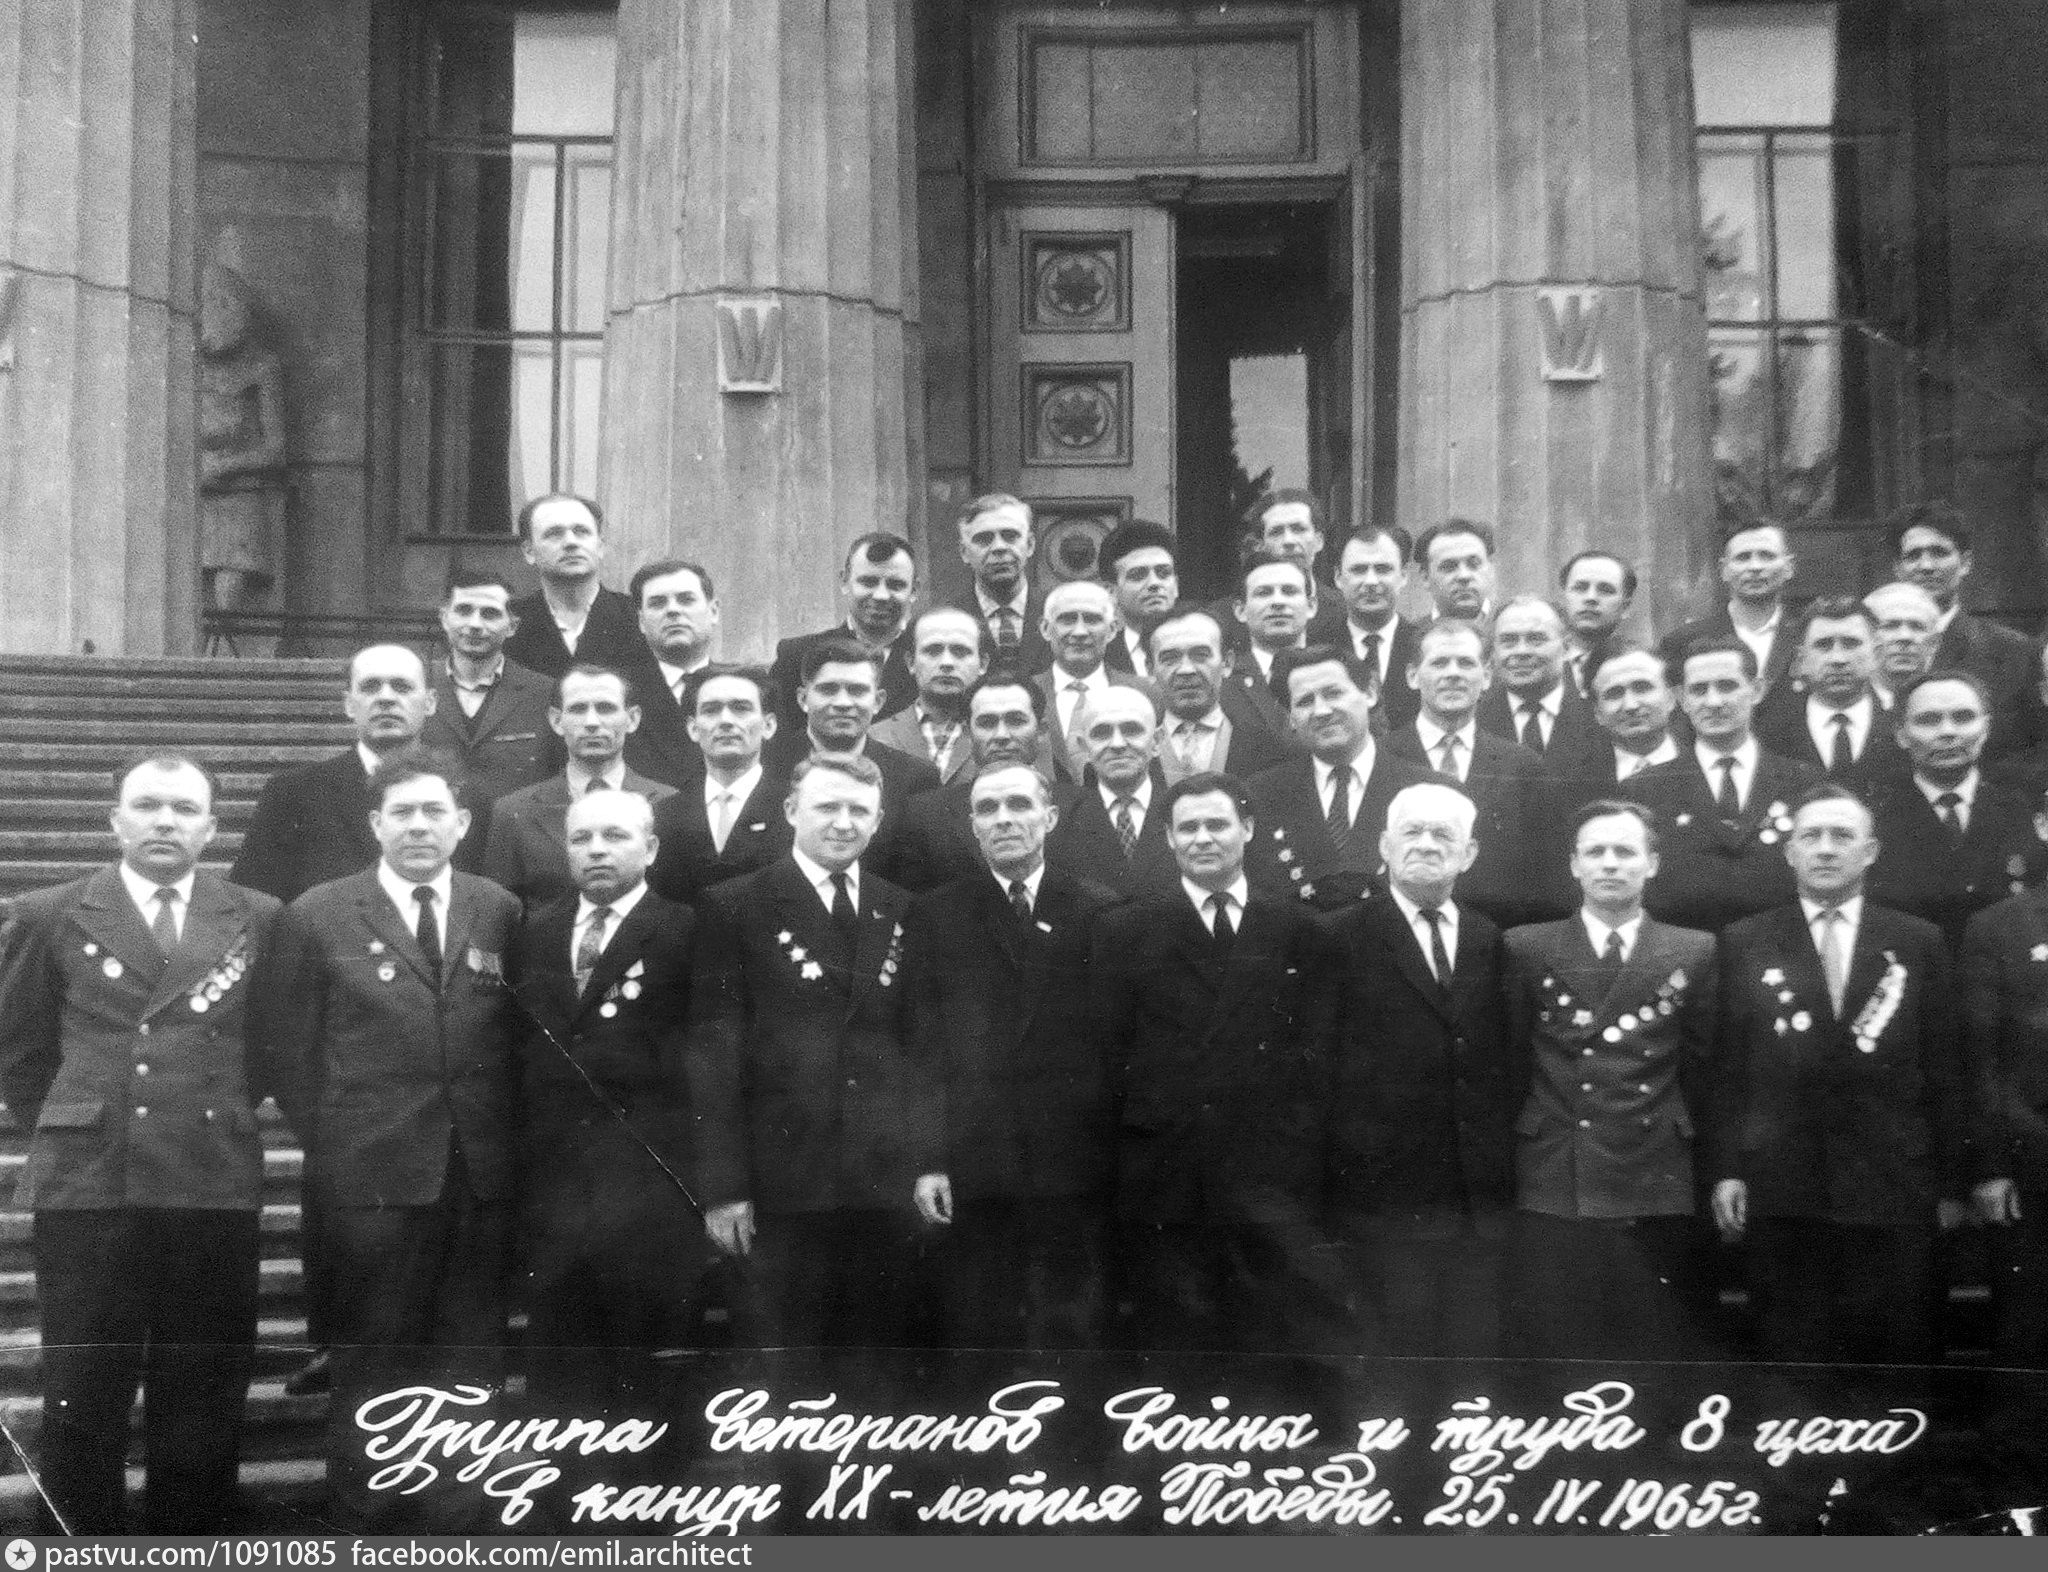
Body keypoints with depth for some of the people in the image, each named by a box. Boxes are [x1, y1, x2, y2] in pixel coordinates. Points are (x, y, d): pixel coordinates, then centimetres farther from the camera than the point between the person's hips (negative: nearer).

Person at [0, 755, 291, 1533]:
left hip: (215, 1186, 1)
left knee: (203, 1405, 6)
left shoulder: (257, 920, 7)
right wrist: (67, 1129, 12)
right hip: (86, 1186, 0)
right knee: (82, 1403, 5)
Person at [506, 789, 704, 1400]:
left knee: (649, 1387, 1)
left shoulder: (687, 934, -2)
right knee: (556, 1372, 10)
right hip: (551, 1188, 5)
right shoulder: (534, 936, 13)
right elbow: (517, 1054, 14)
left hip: (651, 1192, -4)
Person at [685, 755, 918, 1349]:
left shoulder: (903, 914, 12)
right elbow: (712, 1056, -4)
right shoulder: (734, 907, 0)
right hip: (782, 1187, -3)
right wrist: (722, 1187, -9)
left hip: (888, 1188, 4)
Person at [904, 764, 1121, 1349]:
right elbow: (922, 1051, 2)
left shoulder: (1101, 913, 5)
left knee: (1077, 1332, 5)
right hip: (974, 1169, 0)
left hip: (1079, 1169, 0)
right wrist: (928, 1161, -4)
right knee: (980, 1336, 6)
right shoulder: (934, 917, 5)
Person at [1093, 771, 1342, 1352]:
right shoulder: (1123, 929, 7)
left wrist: (1290, 1129, -1)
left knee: (1281, 1335, -1)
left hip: (1272, 1176, 1)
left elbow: (1318, 1045, 9)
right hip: (1161, 1171, -1)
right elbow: (1110, 1046, 5)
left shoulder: (1297, 930, 12)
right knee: (1172, 1333, 4)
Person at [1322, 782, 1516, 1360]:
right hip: (1388, 1197, -4)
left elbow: (1508, 1064, 14)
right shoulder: (1342, 939, -3)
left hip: (1483, 1200, 4)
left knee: (1475, 1349, 9)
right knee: (1396, 1351, 1)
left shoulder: (1491, 941, 12)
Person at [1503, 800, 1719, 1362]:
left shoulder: (1694, 953, 7)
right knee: (1551, 1353, 2)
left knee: (1662, 1352, 3)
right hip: (1551, 1191, 0)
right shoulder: (1526, 949, 6)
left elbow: (1703, 1068, 9)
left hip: (1658, 1192, 1)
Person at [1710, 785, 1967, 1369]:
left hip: (1893, 1191, 0)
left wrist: (1953, 1182, 4)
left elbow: (1944, 1070, 7)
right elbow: (1726, 1068, 4)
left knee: (1896, 1361, 3)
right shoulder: (1745, 942, 6)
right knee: (1793, 1361, 5)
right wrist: (1725, 1170, -2)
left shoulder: (1918, 942, 7)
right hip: (1781, 1194, 0)